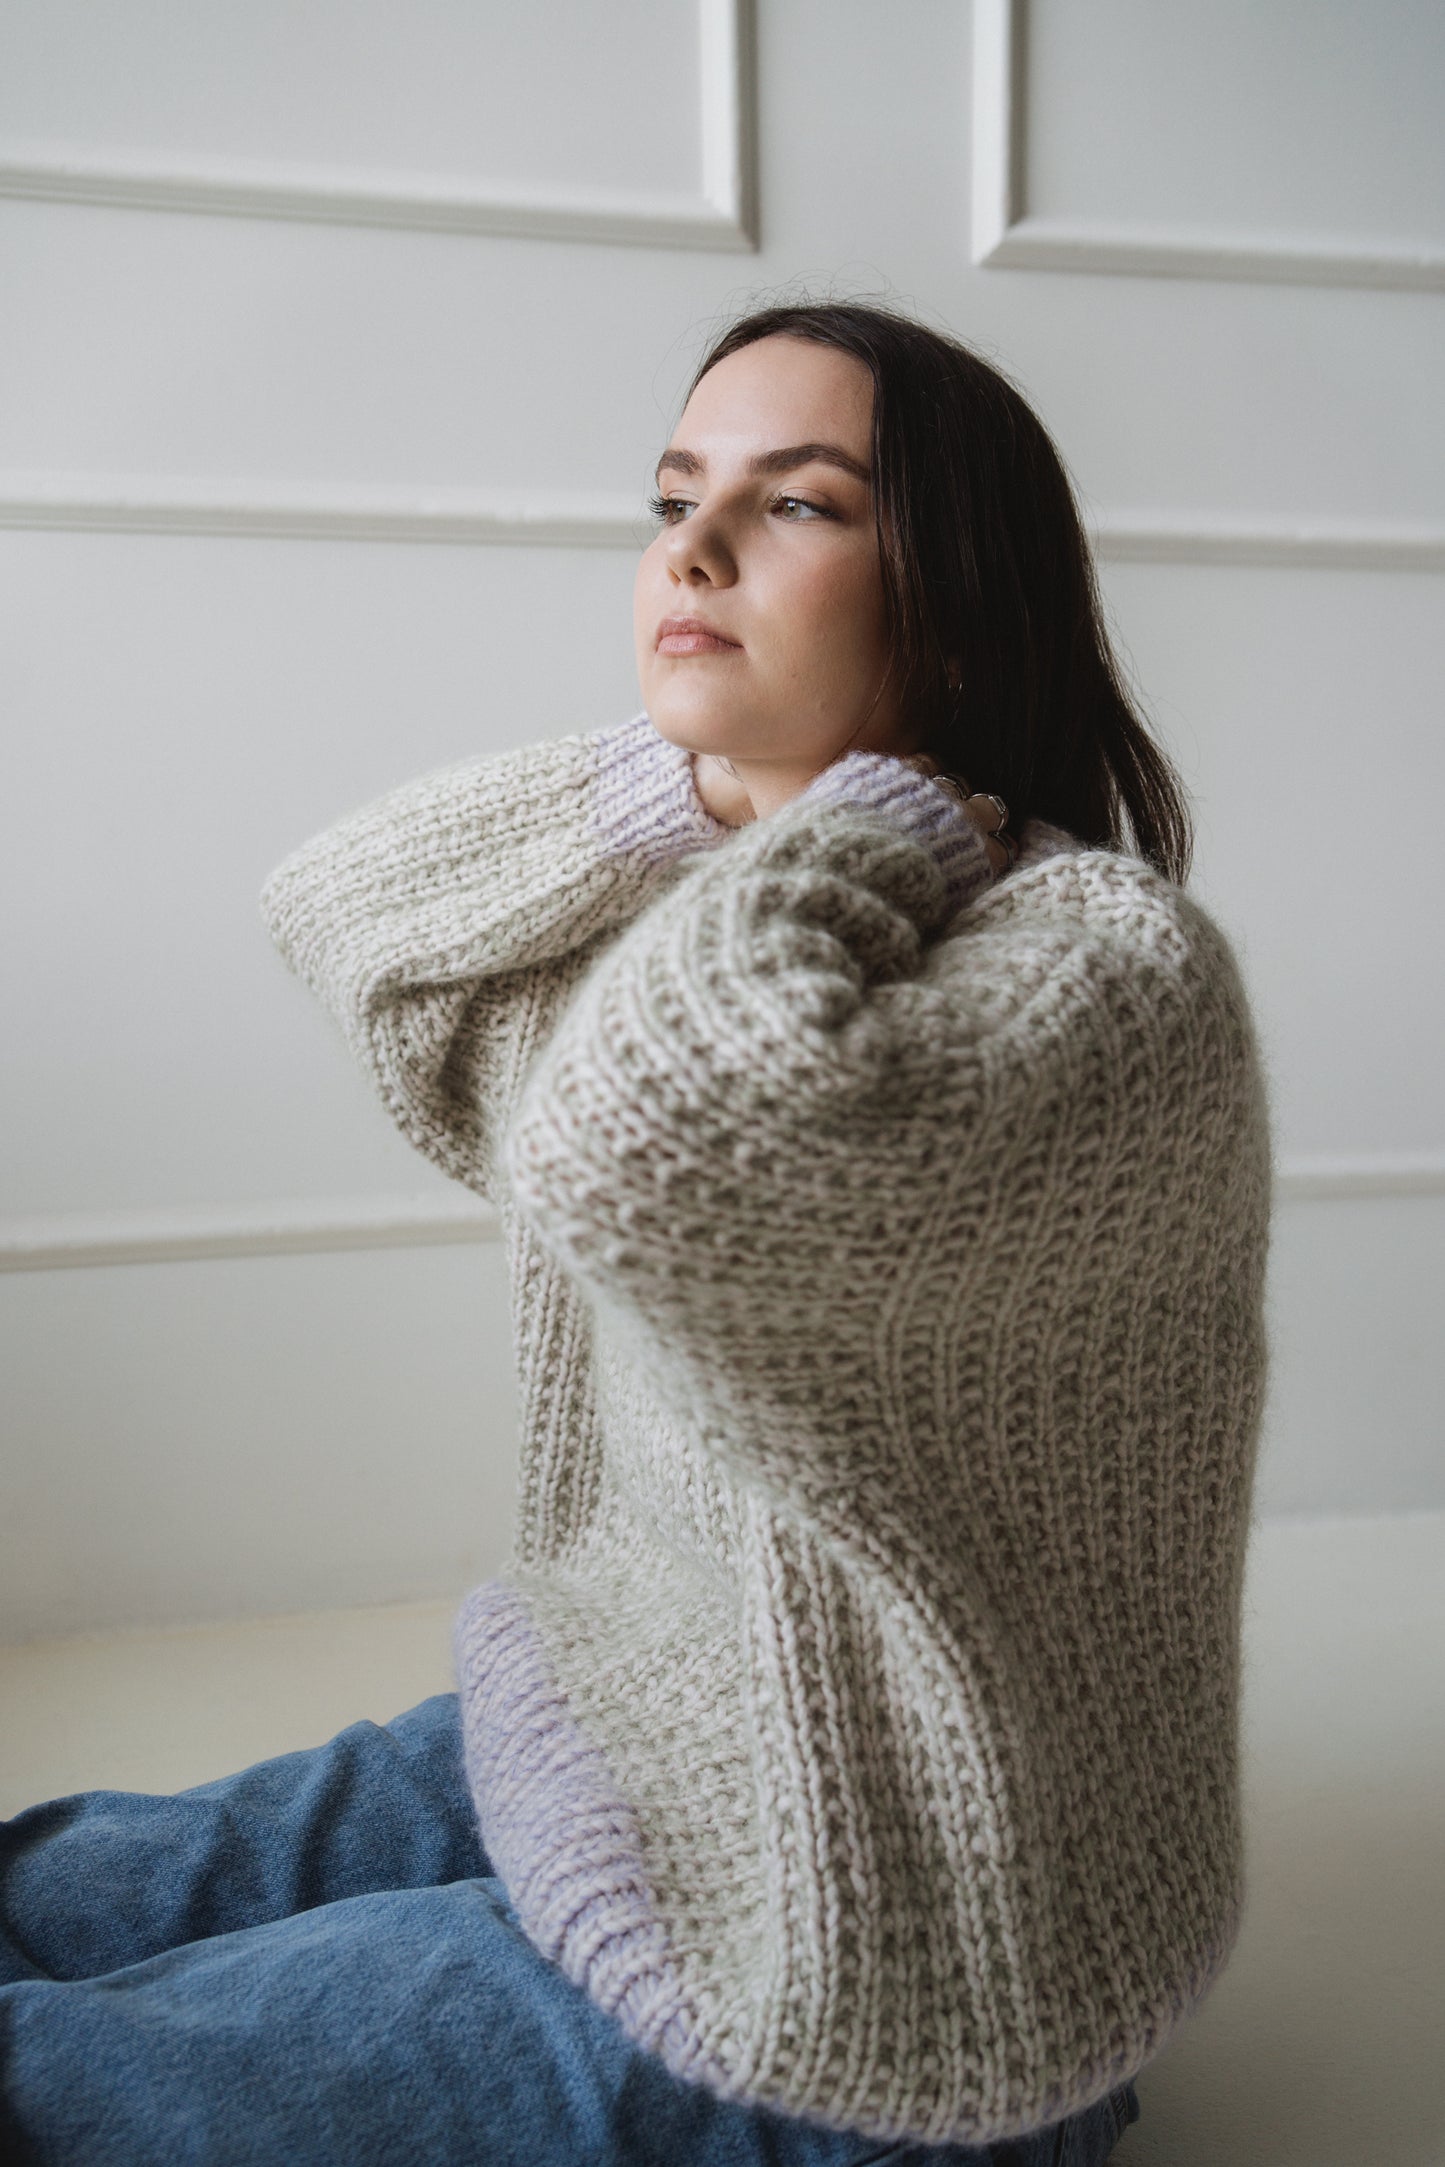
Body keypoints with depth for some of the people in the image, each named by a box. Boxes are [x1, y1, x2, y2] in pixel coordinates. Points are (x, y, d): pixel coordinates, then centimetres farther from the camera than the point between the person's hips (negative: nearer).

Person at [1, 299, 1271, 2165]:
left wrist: (885, 787, -23)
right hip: (617, 1740, 7)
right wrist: (686, 784, -12)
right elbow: (342, 918, 2)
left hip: (831, 1999, -7)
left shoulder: (1103, 966, -25)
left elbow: (641, 1152, -42)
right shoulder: (714, 925, 2)